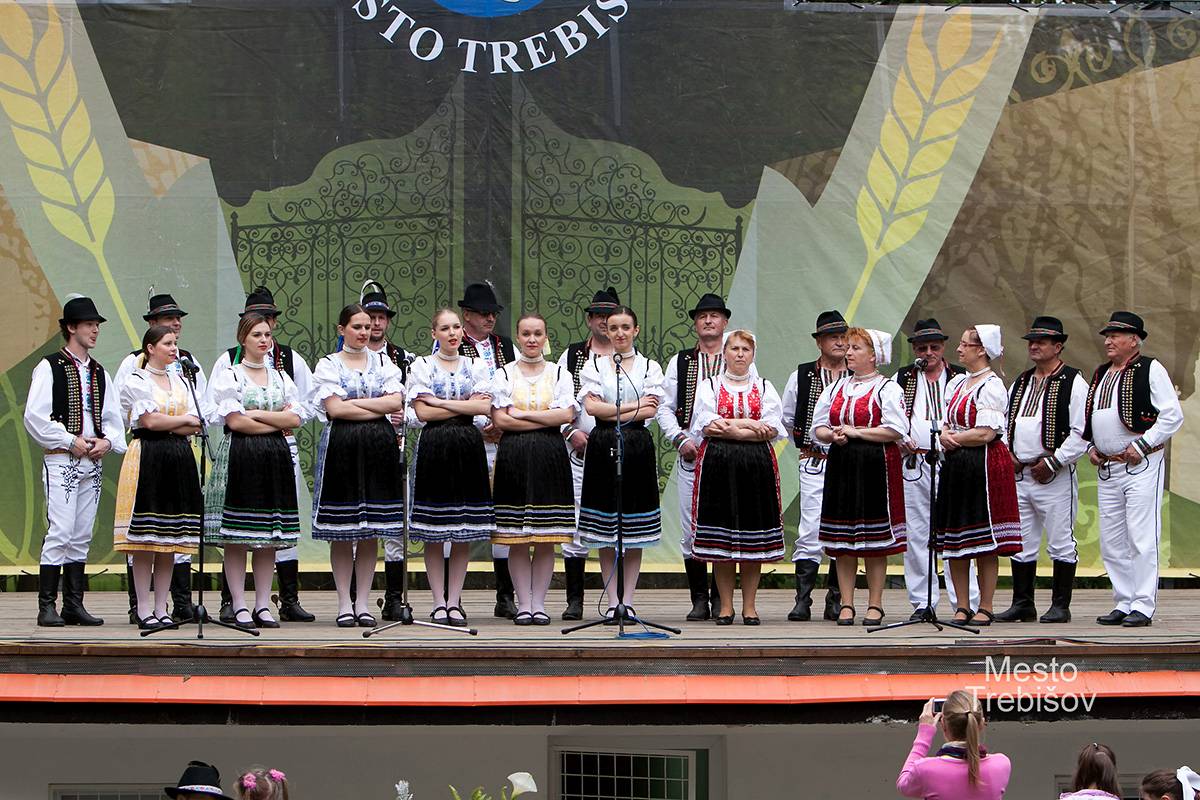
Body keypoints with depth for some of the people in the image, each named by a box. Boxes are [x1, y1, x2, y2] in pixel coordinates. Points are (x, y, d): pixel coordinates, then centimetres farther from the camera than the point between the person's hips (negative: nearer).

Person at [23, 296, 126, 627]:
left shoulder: (99, 373, 16)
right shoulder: (49, 367, -4)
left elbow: (113, 417, 18)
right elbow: (34, 416, -10)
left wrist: (107, 441, -2)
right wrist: (71, 442, -12)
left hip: (93, 463, 6)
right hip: (61, 462, -6)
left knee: (82, 536, 7)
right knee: (60, 532, -12)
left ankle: (74, 604, 11)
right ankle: (47, 606, -9)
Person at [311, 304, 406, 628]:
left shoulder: (382, 364, 13)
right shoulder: (328, 365, 3)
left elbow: (396, 401, -2)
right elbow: (334, 408, -9)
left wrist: (354, 402, -8)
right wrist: (378, 409, -6)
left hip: (378, 449, 3)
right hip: (340, 448, -3)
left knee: (371, 533, 2)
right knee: (341, 534, -2)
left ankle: (363, 603, 7)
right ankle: (344, 604, 4)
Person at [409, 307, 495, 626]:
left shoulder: (476, 366, 10)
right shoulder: (422, 366, 3)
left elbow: (484, 407, -4)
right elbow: (423, 412, -6)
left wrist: (440, 401, -7)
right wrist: (465, 405, -6)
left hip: (468, 448, 2)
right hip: (434, 449, -2)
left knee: (464, 533, 1)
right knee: (433, 534, -2)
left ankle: (454, 601, 7)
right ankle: (439, 603, 4)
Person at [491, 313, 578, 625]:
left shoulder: (560, 374, 9)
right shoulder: (504, 374, 7)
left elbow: (567, 415, -4)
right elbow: (500, 419, -4)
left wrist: (522, 414, -8)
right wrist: (546, 420, -8)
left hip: (550, 458, 0)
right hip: (513, 457, 0)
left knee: (546, 540, -1)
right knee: (516, 540, -1)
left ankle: (539, 603, 5)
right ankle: (523, 603, 5)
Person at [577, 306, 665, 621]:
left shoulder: (650, 367, 8)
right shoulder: (594, 366, 9)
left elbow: (651, 409, -5)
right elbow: (591, 405, -5)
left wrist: (612, 415, -10)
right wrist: (632, 406, -8)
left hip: (637, 448, 0)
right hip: (602, 447, 0)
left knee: (634, 534, 0)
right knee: (605, 535, 0)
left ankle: (627, 601, 4)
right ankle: (612, 601, 5)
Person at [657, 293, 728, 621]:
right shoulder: (680, 362, 14)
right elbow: (664, 409, 12)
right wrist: (680, 439, -3)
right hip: (690, 453, 1)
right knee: (692, 529, -1)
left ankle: (722, 599, 3)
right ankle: (699, 599, 5)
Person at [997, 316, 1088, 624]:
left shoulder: (1073, 382, -5)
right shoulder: (1020, 383, 17)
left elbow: (1081, 432, -11)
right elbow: (1004, 423, 21)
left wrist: (1052, 463, -14)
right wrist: (1007, 456, 4)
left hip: (1055, 475, -7)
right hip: (1018, 473, 7)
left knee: (1061, 543, -2)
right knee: (1020, 542, 9)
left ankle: (1060, 606, 4)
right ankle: (1022, 604, 15)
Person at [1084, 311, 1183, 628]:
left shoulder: (1150, 370, -4)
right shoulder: (1100, 375, 17)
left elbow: (1173, 415, -9)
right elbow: (1090, 419, 27)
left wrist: (1141, 446, -14)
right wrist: (1091, 447, 9)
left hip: (1141, 465, -7)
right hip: (1107, 468, 7)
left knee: (1141, 538, -8)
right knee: (1111, 542, 7)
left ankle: (1143, 606, -6)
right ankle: (1123, 603, 15)